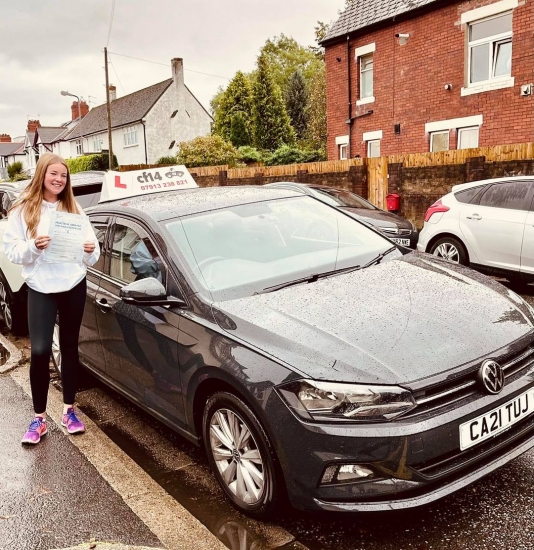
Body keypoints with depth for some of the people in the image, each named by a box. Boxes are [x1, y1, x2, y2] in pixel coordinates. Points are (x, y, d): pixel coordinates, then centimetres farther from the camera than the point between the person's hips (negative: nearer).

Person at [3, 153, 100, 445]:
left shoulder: (73, 209, 6)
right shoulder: (23, 209, -1)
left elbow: (90, 256, 6)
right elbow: (10, 250, -5)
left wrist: (91, 251, -17)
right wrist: (33, 247, -23)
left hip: (74, 286, 3)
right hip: (40, 289, -2)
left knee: (69, 347, 10)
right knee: (40, 351, -9)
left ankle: (69, 410, 23)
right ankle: (39, 418, 8)